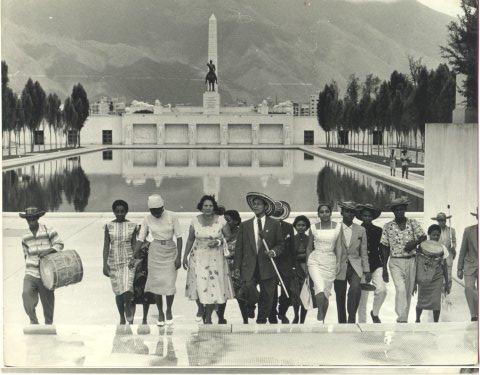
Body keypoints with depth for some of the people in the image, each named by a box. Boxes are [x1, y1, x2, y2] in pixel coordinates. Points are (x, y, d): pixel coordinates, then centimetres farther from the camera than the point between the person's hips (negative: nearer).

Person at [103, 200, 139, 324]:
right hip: (114, 262, 1)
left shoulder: (132, 226, 1)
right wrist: (105, 264, -3)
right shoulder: (109, 226, 2)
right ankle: (122, 318, 24)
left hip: (128, 261, -1)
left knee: (127, 290, -16)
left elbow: (134, 245, 4)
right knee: (118, 292, 8)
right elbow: (106, 246, 2)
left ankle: (130, 318, 2)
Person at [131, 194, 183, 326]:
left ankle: (169, 311, 19)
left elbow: (179, 237, -6)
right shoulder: (147, 220, -2)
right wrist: (134, 257, -4)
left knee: (169, 283, -4)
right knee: (156, 283, 2)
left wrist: (179, 257, -10)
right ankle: (160, 313, 18)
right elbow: (140, 240, 1)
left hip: (170, 252, -1)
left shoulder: (172, 217, -8)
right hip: (155, 253, 1)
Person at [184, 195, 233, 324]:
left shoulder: (220, 220, -3)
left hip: (216, 257, -1)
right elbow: (190, 239, 9)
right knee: (200, 284, -4)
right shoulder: (195, 221, 1)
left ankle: (208, 317, 9)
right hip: (198, 257, 1)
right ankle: (201, 310, 20)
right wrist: (185, 256, 8)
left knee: (214, 286, -3)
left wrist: (219, 242, -14)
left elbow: (229, 237, 4)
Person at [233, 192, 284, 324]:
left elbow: (280, 244, 11)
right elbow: (239, 247, 8)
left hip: (267, 268, 0)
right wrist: (237, 266, 2)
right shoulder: (245, 225, 10)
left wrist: (274, 252, -11)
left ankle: (261, 321, 18)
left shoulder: (274, 224, 6)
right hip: (249, 268, 0)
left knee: (267, 298, 4)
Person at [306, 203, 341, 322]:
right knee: (320, 288, -24)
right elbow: (309, 248, 10)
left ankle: (322, 319, 20)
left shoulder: (337, 227, 3)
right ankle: (320, 313, -10)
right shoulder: (314, 228, 5)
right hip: (315, 261, -1)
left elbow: (338, 246, 2)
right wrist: (307, 263, 5)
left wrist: (338, 262, -8)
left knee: (326, 292, 5)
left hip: (330, 262, 1)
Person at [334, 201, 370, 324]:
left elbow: (363, 252, 11)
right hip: (339, 268, 0)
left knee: (355, 288, -26)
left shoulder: (361, 230, 8)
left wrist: (367, 270, 6)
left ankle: (352, 318, -14)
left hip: (355, 267, 0)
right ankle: (342, 323, 18)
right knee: (340, 298, 3)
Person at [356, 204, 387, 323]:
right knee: (362, 297, 0)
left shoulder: (378, 231, 8)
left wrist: (385, 270, 4)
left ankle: (375, 313, 7)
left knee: (382, 290, -20)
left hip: (376, 265, 1)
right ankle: (362, 322, 13)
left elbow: (382, 251, 10)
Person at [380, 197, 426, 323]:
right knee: (401, 290, -18)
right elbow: (385, 248, 4)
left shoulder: (413, 223, 5)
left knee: (408, 291, 9)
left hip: (411, 261, 2)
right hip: (396, 262, -2)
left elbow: (423, 237, 1)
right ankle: (402, 318, -19)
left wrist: (414, 243, -20)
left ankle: (404, 318, 22)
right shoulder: (388, 227, 2)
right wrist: (384, 268, 2)